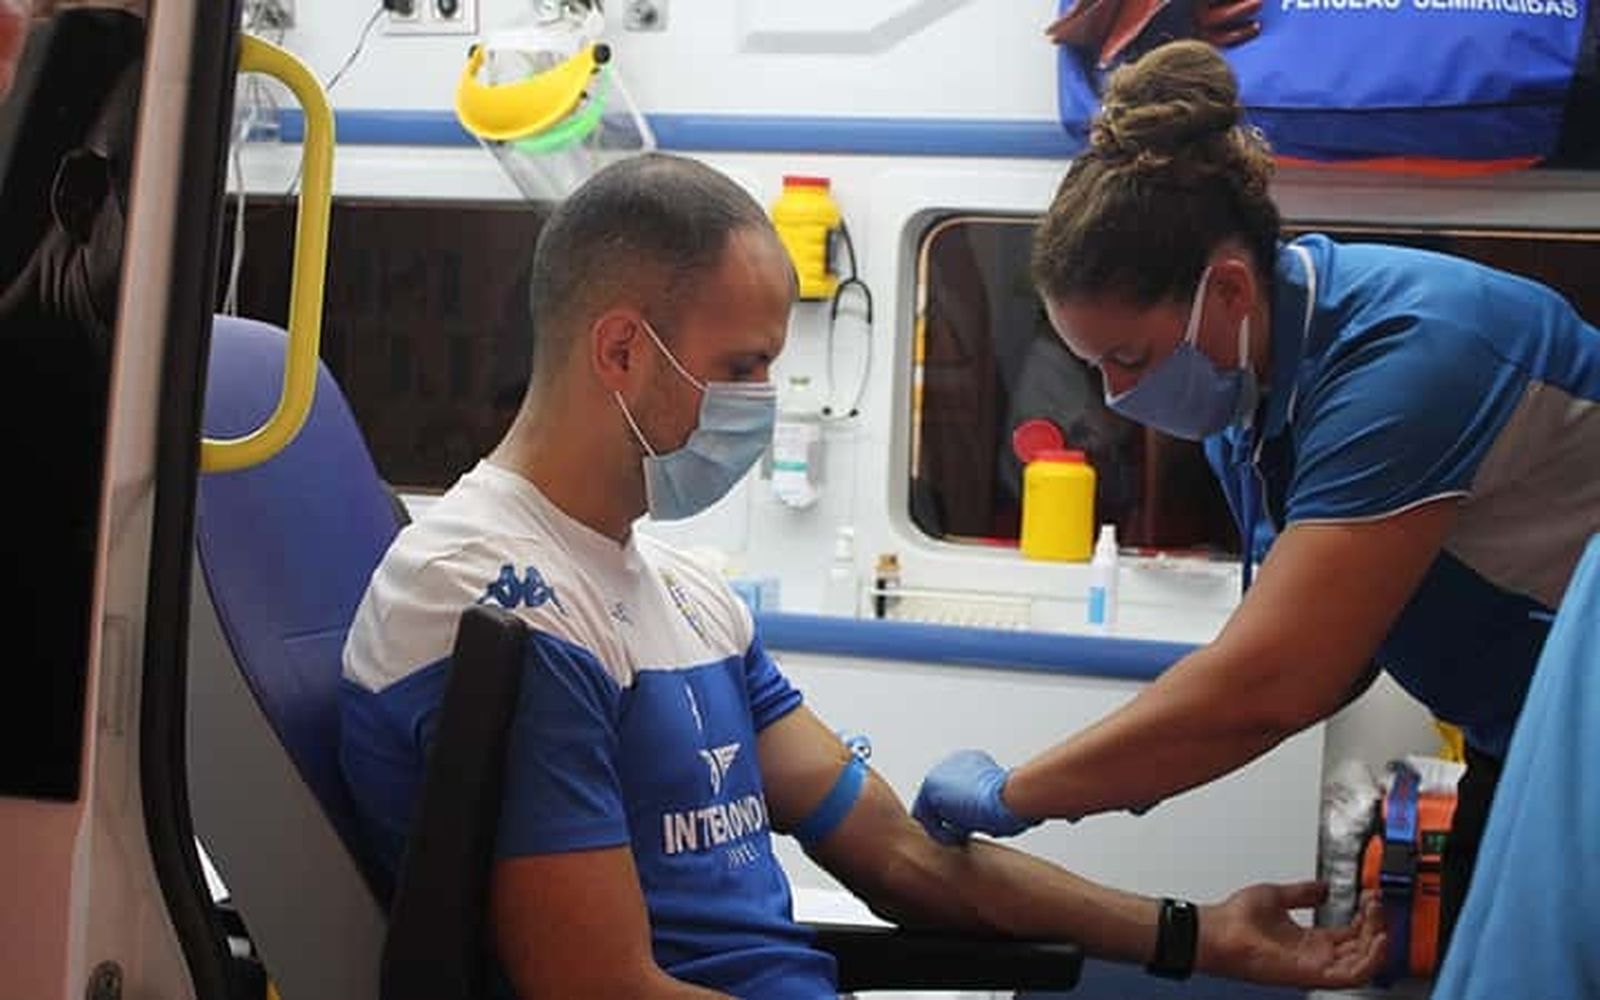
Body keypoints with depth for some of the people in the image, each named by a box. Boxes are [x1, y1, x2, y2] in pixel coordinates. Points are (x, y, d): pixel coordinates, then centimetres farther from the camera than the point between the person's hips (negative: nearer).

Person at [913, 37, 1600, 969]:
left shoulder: (1401, 354, -30)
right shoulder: (1248, 390, -3)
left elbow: (1265, 683, -35)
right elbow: (1334, 646, 4)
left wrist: (1011, 796, -26)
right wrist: (1147, 758, -12)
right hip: (1517, 753, 7)